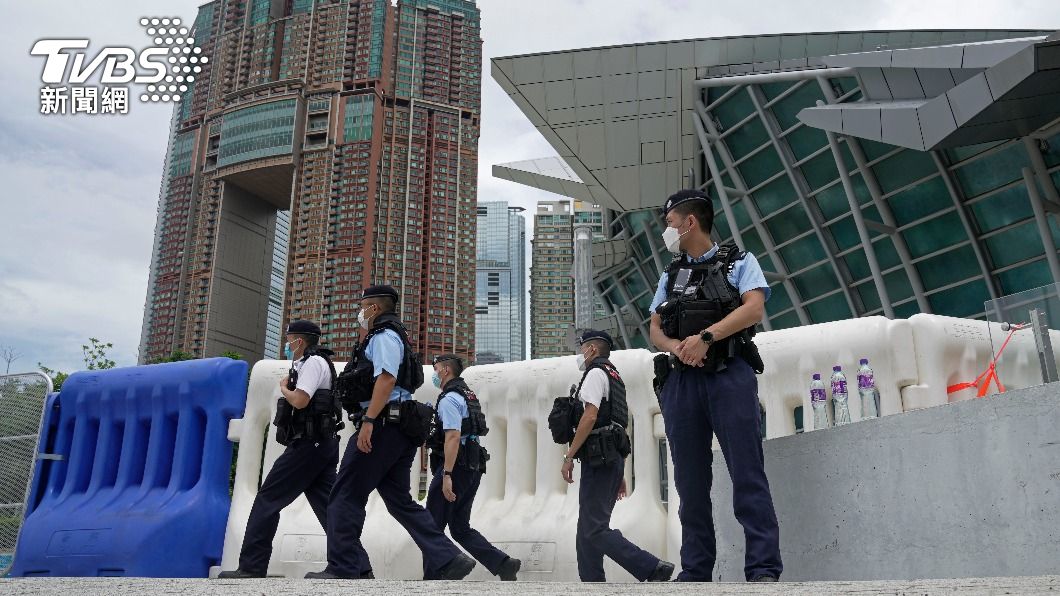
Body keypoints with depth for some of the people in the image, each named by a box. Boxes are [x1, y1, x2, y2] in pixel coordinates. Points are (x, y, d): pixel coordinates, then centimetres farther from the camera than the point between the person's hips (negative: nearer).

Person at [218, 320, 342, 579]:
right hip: (324, 444, 10)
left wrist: (283, 387, -4)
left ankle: (251, 567, 0)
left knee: (267, 499, -3)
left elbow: (300, 400, -20)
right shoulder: (319, 363, 21)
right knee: (327, 505, 5)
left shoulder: (313, 363, -9)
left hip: (308, 444, -10)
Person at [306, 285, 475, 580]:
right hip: (398, 429, 10)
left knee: (345, 496, -3)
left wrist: (368, 420, -26)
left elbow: (386, 379, -21)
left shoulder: (384, 335, -6)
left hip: (382, 426, -10)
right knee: (400, 501, 8)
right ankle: (447, 560, 1)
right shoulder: (394, 337, 25)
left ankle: (343, 569, -1)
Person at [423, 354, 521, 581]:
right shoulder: (468, 395, 19)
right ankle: (503, 564, 1)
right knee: (461, 528, 11)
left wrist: (447, 475, -25)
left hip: (455, 468, -9)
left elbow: (453, 437, -22)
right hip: (473, 468, 10)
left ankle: (431, 577, 6)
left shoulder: (449, 398, -11)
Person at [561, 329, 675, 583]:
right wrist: (620, 474, 23)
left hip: (597, 458, -10)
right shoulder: (615, 378, 25)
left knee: (595, 530, -13)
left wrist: (569, 456, -16)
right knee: (588, 528, 10)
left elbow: (590, 416, -17)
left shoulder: (595, 373, -4)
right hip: (613, 458, 10)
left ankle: (653, 569, -19)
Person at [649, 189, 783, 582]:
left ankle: (763, 568, -7)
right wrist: (676, 346, -8)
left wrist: (705, 336, -17)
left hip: (729, 375, -4)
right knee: (691, 480, 4)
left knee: (748, 474, -8)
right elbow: (655, 330, 14)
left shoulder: (739, 261, 10)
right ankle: (695, 571, 9)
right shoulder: (670, 275, 22)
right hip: (682, 380, 5)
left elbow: (754, 308, -7)